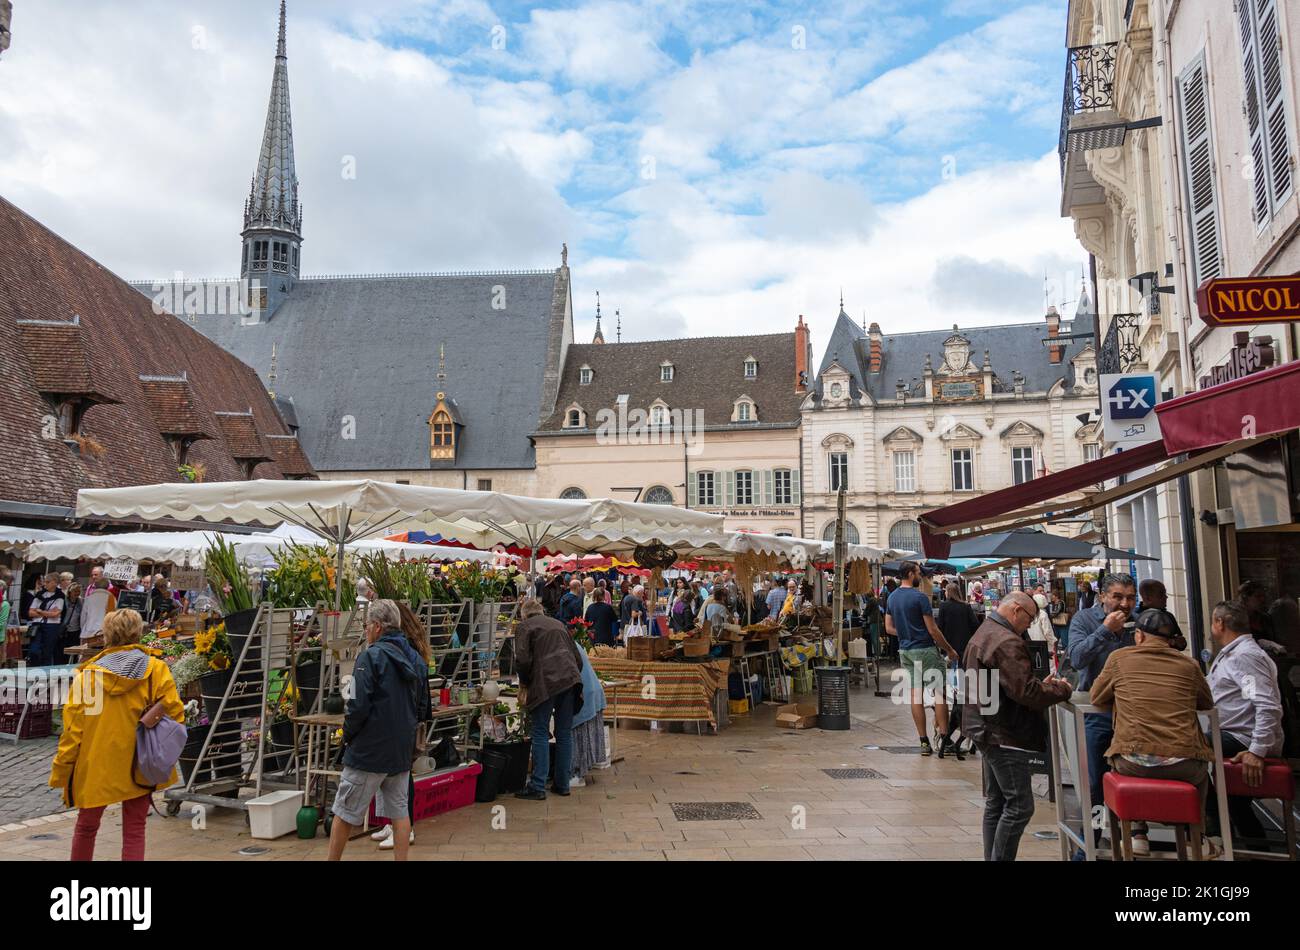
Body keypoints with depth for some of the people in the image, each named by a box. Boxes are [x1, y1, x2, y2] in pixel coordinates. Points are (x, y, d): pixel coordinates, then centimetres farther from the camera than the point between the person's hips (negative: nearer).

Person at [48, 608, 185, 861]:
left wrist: (60, 771, 5)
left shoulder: (87, 672, -5)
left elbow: (73, 726, -4)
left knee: (86, 826, 20)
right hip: (139, 765, 0)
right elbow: (174, 713, -8)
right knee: (134, 831, 7)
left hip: (95, 766, 1)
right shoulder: (156, 669, -6)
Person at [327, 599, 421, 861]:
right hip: (402, 749, 6)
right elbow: (422, 707, 15)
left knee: (344, 813, 8)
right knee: (399, 812, 12)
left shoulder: (371, 656, -14)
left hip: (369, 750, -6)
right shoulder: (413, 659, 8)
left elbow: (358, 706, -19)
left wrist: (347, 737, -3)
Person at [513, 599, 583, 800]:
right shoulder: (558, 624, 25)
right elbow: (577, 657, 22)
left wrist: (524, 686, 6)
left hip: (546, 681, -5)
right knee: (565, 734, 10)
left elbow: (523, 660, -6)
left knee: (540, 734, 0)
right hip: (571, 679, 5)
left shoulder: (524, 626, 8)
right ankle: (563, 785, 15)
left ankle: (537, 788, -1)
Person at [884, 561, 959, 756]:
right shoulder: (919, 597, -14)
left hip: (905, 651, 7)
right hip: (925, 650, -7)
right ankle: (943, 737, -2)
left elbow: (889, 628, 11)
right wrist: (949, 650, -2)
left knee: (915, 695, 7)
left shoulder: (892, 598, 8)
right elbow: (933, 630, -13)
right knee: (939, 693, 0)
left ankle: (924, 741, 10)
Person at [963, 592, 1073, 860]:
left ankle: (992, 857, 22)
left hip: (987, 731, 11)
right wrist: (1061, 690, -9)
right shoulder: (1007, 642, -20)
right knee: (1019, 807, -5)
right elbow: (1025, 692, -25)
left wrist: (1041, 685, 9)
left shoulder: (982, 634, 14)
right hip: (1004, 736, -11)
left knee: (996, 804, 16)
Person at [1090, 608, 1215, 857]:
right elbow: (1207, 704, 22)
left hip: (1132, 762, -1)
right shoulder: (1188, 664, 6)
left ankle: (1137, 834, 26)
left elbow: (1096, 698, 14)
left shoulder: (1119, 657, 3)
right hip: (1183, 765, 1)